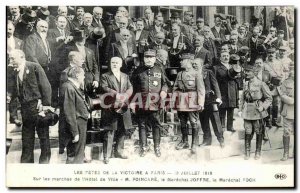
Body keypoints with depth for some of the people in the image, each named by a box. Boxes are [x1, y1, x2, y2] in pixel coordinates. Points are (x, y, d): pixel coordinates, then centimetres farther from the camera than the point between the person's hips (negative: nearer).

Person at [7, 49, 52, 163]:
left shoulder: (35, 67, -5)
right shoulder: (15, 73, 13)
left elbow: (45, 86, -9)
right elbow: (14, 90, 14)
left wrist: (46, 104, -13)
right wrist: (9, 96, -8)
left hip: (38, 106, -5)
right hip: (25, 109, 6)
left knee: (43, 135, 4)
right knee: (26, 137, 12)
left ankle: (45, 159, 17)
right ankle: (26, 161, 22)